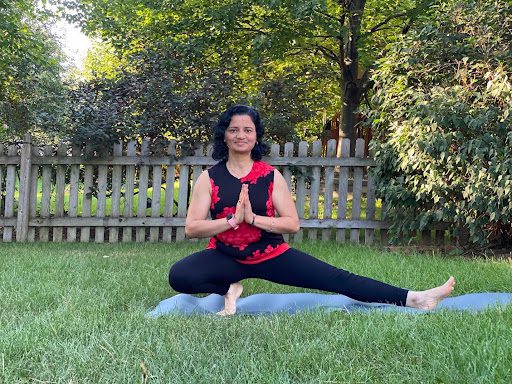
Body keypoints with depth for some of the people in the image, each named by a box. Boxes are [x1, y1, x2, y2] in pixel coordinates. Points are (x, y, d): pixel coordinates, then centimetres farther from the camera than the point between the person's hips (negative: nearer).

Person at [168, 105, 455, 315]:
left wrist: (252, 218, -22)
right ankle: (229, 289, -4)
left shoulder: (271, 176, -5)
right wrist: (233, 219, -23)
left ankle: (414, 299, -9)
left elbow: (292, 224, -10)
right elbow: (191, 228, -12)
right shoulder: (209, 178, -6)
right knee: (179, 276, -29)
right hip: (225, 257, 0)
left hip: (271, 255, 0)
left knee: (338, 279, -9)